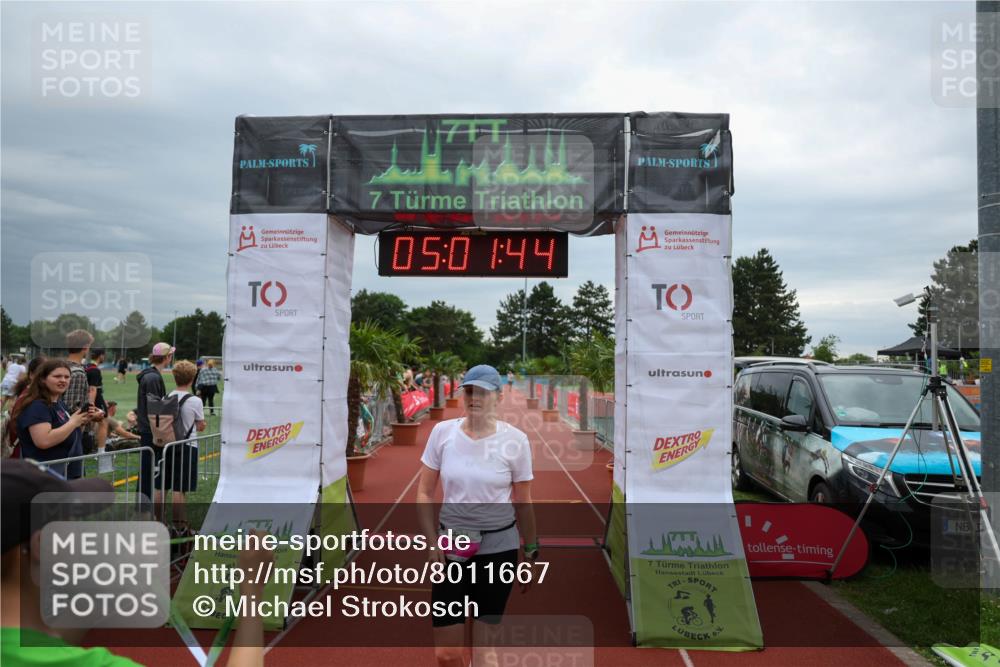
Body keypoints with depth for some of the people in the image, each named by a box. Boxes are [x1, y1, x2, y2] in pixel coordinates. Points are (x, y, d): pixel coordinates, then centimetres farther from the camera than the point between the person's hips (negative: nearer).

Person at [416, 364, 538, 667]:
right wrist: (432, 543, -3)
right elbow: (424, 493, 3)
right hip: (451, 546, 2)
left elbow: (523, 503, 2)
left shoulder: (515, 440, -8)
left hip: (498, 548, -1)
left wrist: (530, 551, 7)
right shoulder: (442, 432, -4)